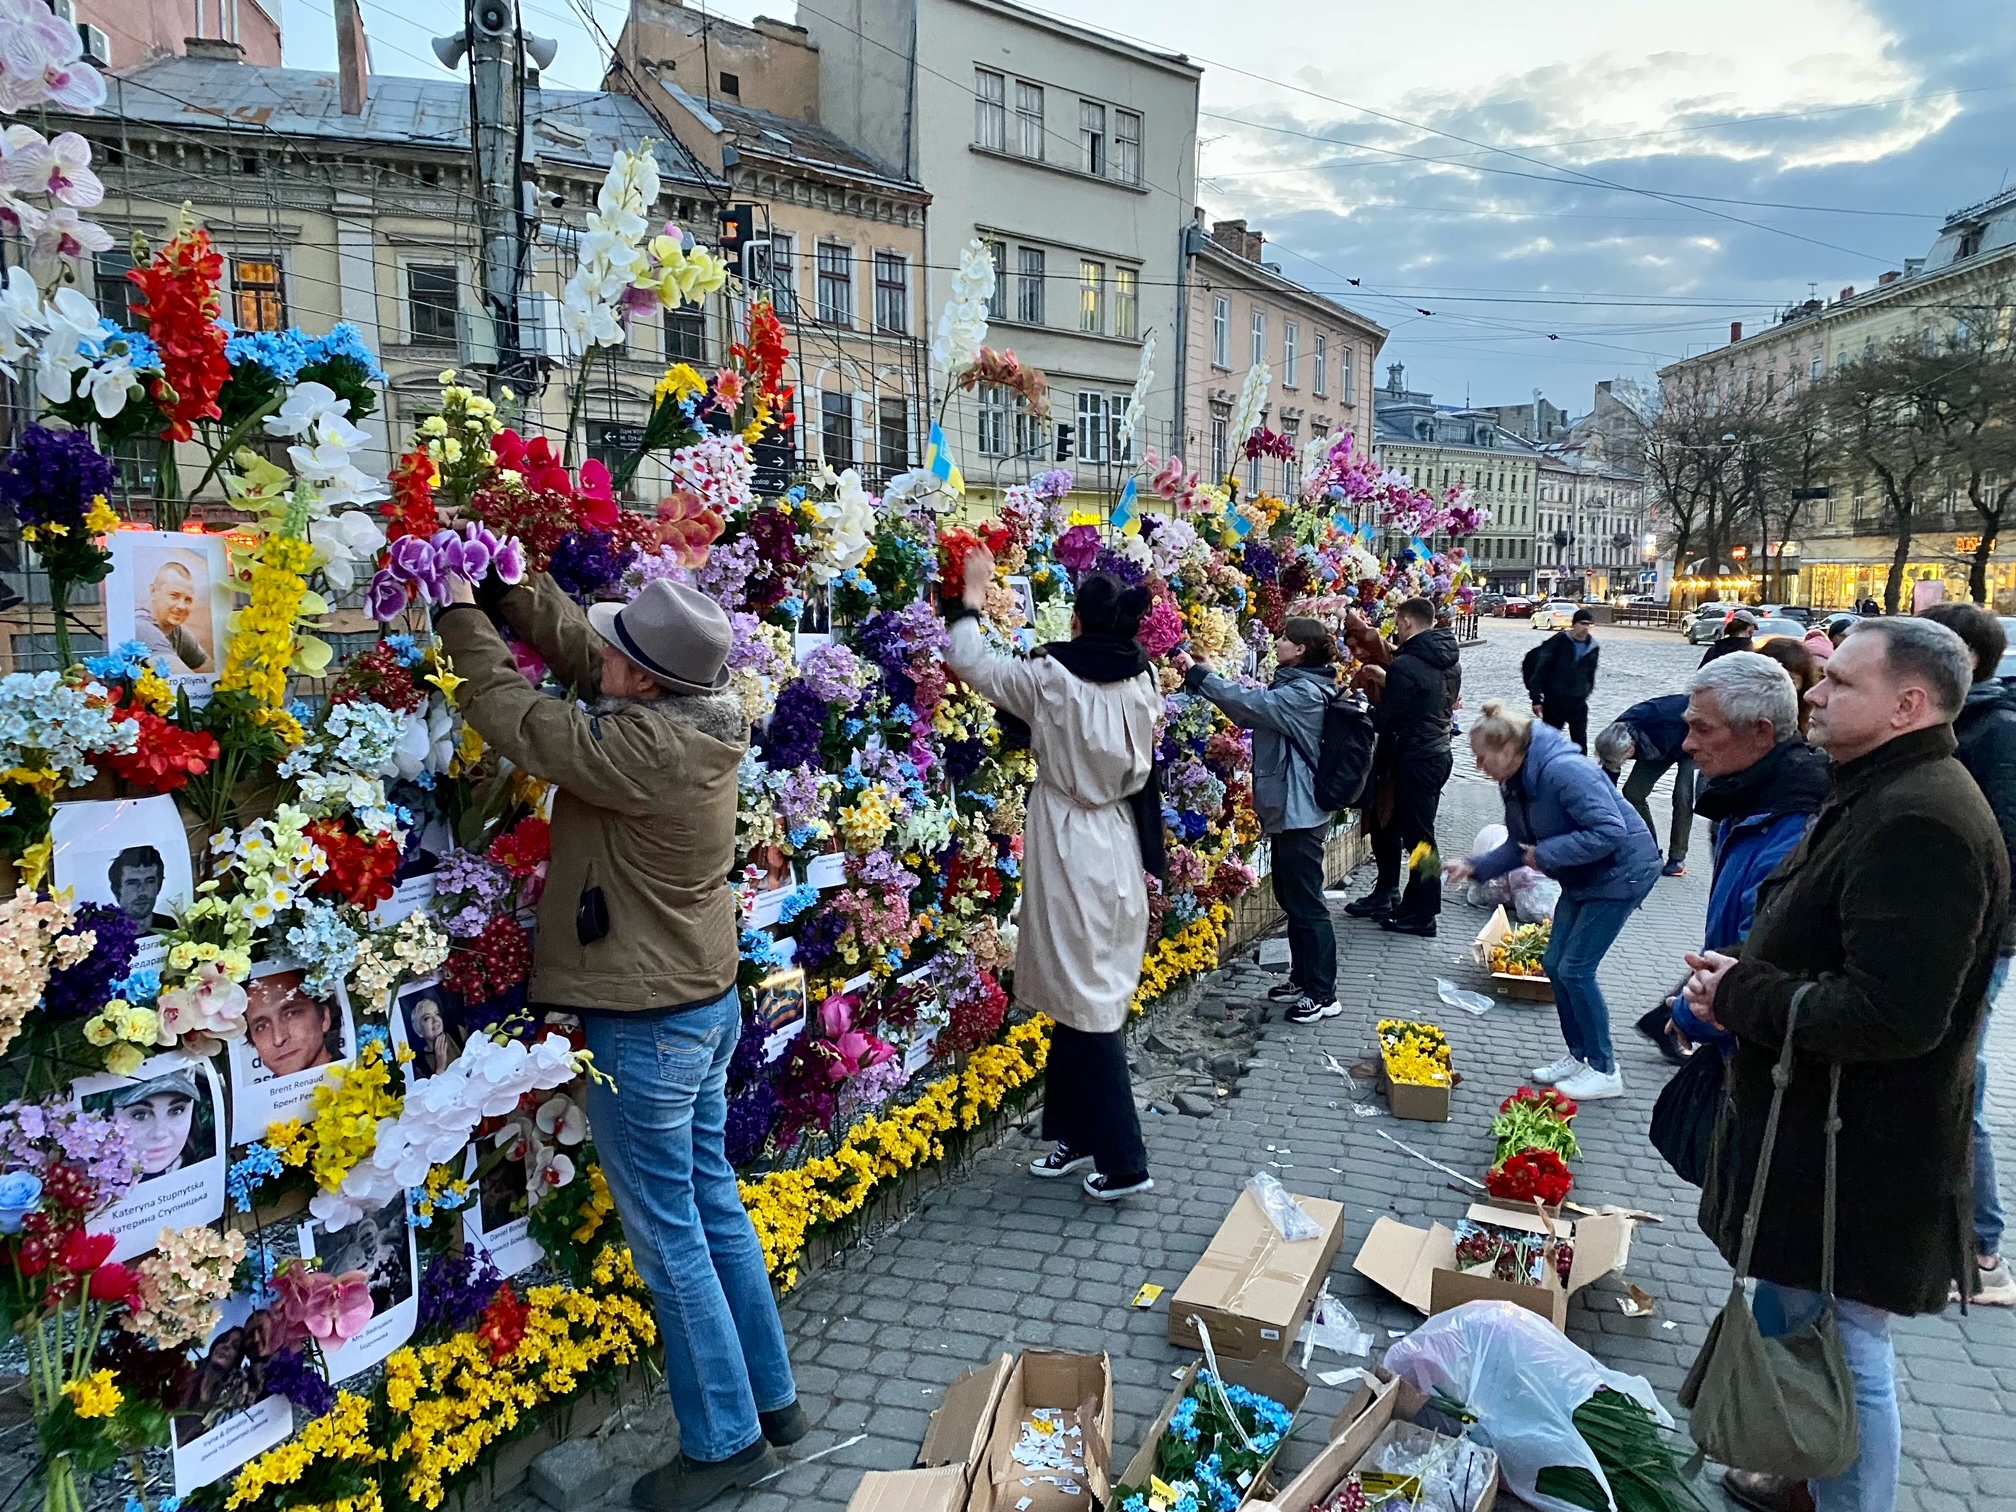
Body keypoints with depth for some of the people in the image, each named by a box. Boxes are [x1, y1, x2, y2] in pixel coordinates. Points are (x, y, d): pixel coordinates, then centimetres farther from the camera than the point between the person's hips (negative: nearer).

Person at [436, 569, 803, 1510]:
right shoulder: (698, 717, -3)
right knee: (713, 1205, 20)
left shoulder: (642, 746, -26)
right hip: (703, 1004, 9)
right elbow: (578, 647, 11)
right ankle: (769, 1396, 35)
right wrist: (507, 591, 9)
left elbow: (512, 715, -14)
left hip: (645, 1025, -9)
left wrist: (463, 611, -1)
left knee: (668, 1236, 6)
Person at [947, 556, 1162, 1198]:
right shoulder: (1141, 683, 0)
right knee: (1083, 993, 16)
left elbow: (970, 662, -1)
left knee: (1087, 1001, 1)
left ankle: (1124, 1161, 6)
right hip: (1117, 842, 6)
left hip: (1070, 848, -6)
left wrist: (971, 598, 15)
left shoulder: (1053, 678, -14)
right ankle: (1076, 1132, 28)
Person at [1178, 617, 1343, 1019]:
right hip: (1287, 810, 11)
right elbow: (1252, 715, 11)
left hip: (1300, 813, -11)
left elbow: (1250, 704, -24)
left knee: (1306, 904, -3)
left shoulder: (1305, 692, -19)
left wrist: (1197, 675, -18)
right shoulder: (1293, 686, 13)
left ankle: (1323, 994, 5)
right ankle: (1302, 978, 30)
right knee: (1291, 899, 18)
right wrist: (1207, 676, 2)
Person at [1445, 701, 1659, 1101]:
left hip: (1622, 870, -9)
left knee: (1575, 968, -8)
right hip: (1583, 877, 9)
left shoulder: (1563, 770, -30)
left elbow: (1610, 831, -31)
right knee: (1554, 963, 9)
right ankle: (1579, 1055, 25)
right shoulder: (1515, 783, 0)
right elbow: (1520, 846, 7)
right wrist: (1474, 866, -5)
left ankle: (1604, 1071, 8)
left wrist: (1546, 853, -26)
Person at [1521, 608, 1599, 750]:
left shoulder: (1593, 648, 3)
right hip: (1554, 701, -3)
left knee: (1580, 743, 3)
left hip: (1578, 703, 3)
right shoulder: (1559, 641, -9)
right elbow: (1540, 668, -11)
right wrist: (1536, 698, -13)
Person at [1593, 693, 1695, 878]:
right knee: (1632, 792, -7)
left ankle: (1677, 858, -6)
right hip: (1660, 748, 5)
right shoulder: (1616, 740, -26)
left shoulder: (1659, 721, -44)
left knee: (1682, 796, -19)